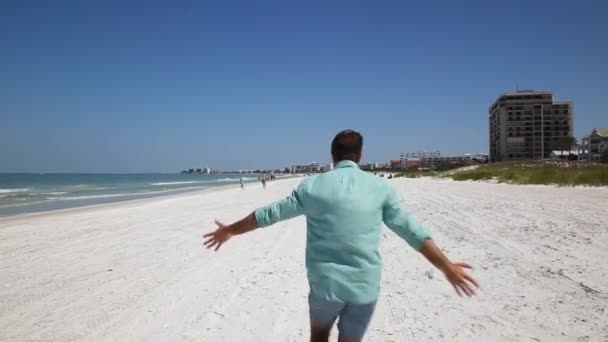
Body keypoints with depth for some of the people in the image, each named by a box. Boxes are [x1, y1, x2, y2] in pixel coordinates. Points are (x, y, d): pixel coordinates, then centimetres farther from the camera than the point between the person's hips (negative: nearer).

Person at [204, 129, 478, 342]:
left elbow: (270, 214, 3)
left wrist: (229, 231, 17)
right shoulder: (381, 187, -2)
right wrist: (447, 267, 11)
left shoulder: (312, 185, -4)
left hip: (324, 282, -1)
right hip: (365, 285, 1)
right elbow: (411, 230, 0)